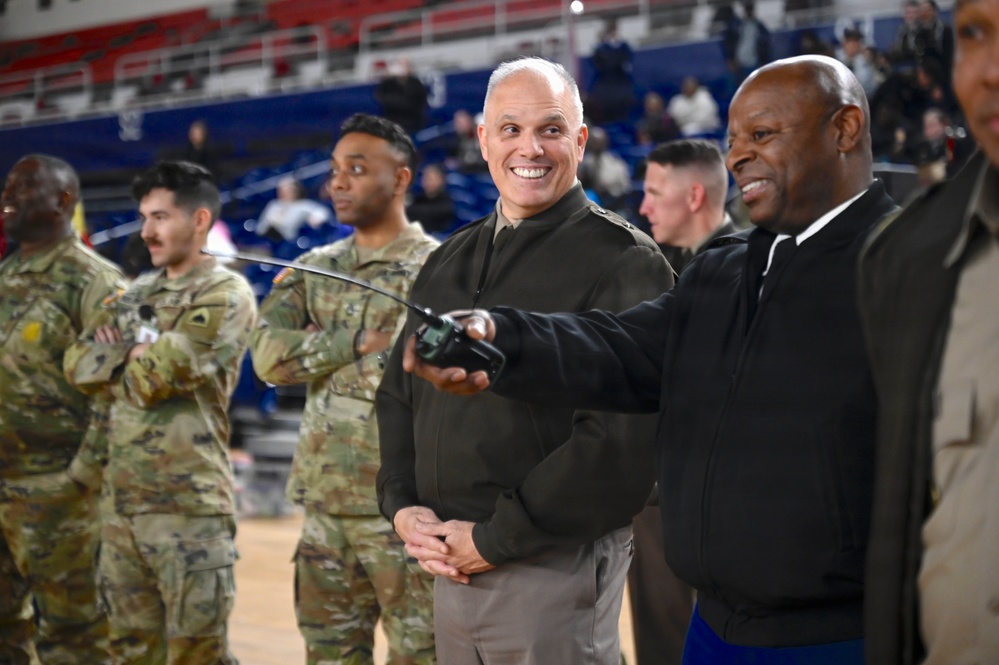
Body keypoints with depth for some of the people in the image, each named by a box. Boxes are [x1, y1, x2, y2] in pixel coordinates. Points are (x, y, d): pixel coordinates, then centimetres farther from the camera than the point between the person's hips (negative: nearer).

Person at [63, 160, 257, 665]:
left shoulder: (226, 295, -7)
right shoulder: (137, 294, 16)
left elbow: (157, 376, -16)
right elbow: (78, 364, 6)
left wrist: (123, 356, 3)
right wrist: (139, 357, -8)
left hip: (189, 505, -7)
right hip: (121, 503, 7)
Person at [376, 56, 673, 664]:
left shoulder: (622, 261, -9)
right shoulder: (451, 260, 13)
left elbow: (625, 438, -17)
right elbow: (400, 392, 18)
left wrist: (497, 539, -16)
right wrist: (403, 506, 1)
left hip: (554, 570, -6)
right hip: (450, 567, 6)